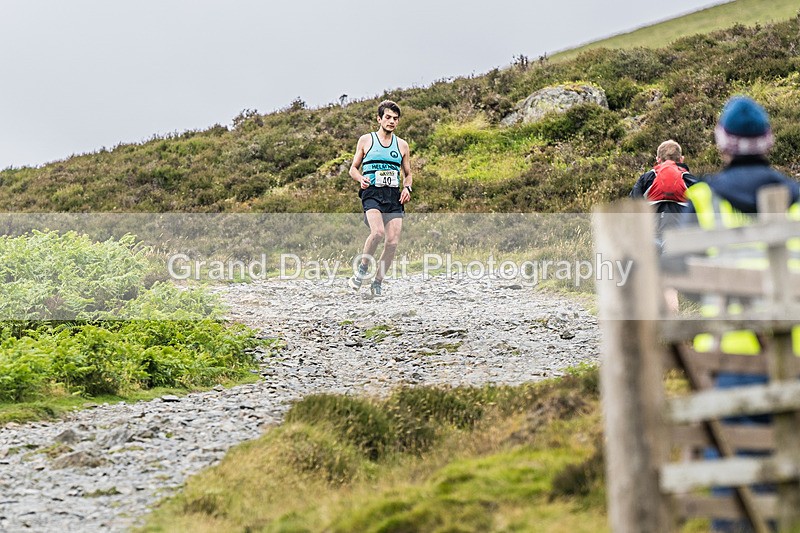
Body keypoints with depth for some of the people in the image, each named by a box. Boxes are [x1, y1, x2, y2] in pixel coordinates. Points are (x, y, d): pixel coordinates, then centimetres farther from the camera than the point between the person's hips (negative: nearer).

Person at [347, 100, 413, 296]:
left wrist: (407, 188, 2)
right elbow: (353, 168, 12)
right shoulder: (366, 140, 8)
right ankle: (363, 268, -5)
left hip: (394, 196, 3)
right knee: (378, 232, -28)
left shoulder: (402, 145, 15)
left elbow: (408, 174, 23)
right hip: (372, 193, -3)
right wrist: (360, 179, -10)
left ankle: (377, 283, 9)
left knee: (392, 243, -6)